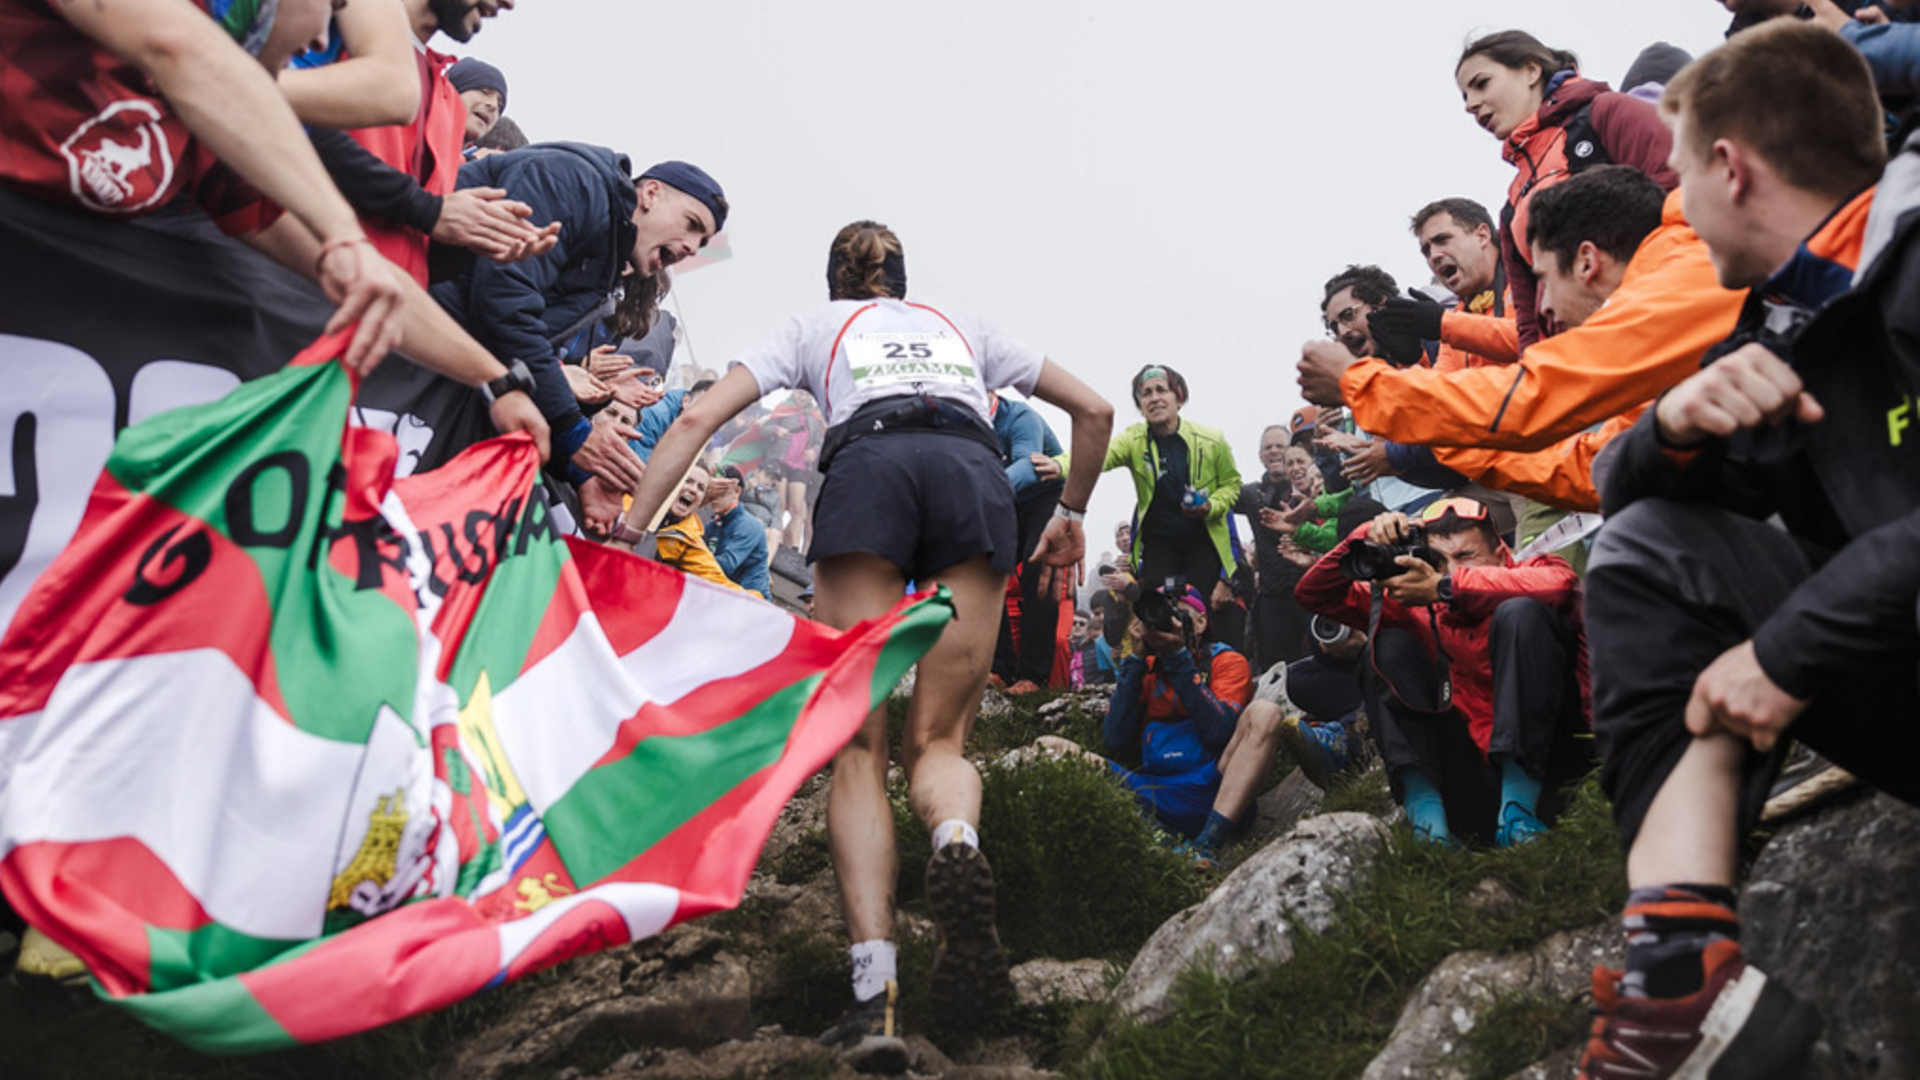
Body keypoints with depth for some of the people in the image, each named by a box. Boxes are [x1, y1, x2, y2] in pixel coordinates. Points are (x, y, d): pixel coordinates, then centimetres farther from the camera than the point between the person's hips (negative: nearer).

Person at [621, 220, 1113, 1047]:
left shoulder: (813, 326, 31)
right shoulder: (960, 326, 37)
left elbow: (698, 419, 18)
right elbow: (1094, 409, 35)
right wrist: (1071, 513, 48)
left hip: (868, 466, -1)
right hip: (975, 471, 2)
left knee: (858, 746, 1)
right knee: (937, 740, 7)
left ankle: (873, 992, -18)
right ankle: (958, 843, -31)